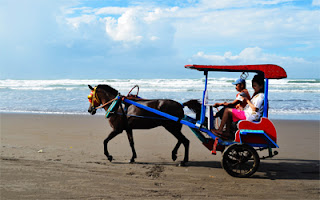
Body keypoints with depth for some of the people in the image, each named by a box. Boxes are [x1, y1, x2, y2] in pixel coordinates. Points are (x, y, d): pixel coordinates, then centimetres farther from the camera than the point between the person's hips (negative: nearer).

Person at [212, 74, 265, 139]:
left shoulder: (261, 95, -13)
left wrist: (247, 100, -12)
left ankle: (220, 130, -6)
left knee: (227, 110, -12)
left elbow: (255, 108, -21)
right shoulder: (257, 95, 20)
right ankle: (227, 133, 8)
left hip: (249, 116, -11)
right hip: (247, 113, 11)